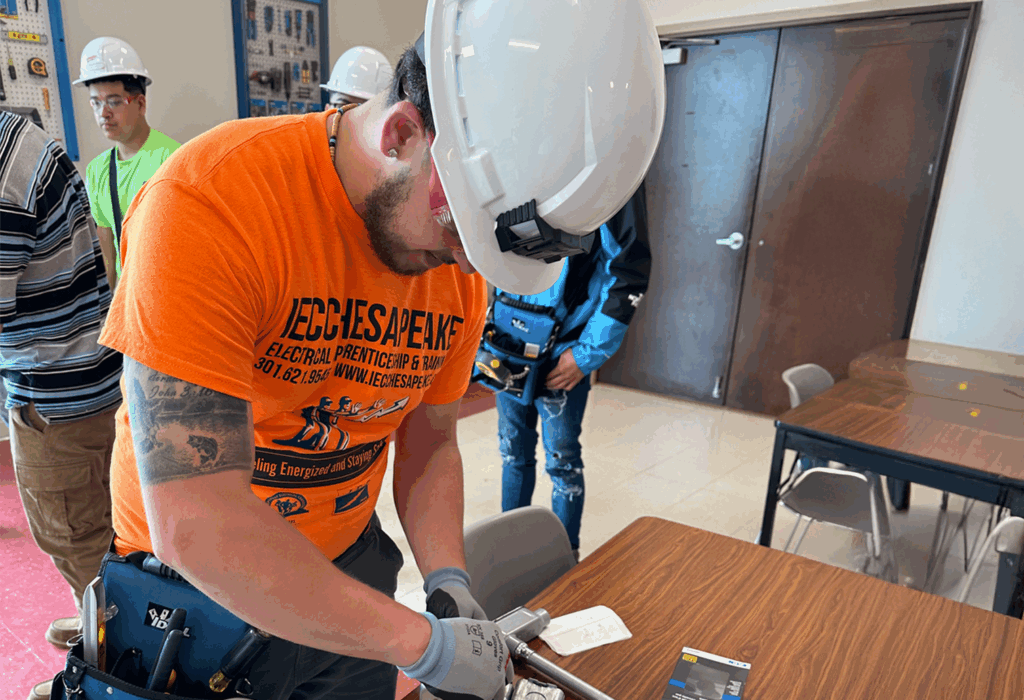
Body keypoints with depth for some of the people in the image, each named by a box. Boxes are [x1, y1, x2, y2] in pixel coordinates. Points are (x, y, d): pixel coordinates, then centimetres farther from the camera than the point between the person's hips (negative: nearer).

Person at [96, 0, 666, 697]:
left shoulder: (460, 256, -10)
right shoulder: (209, 203, -29)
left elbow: (429, 440, 1)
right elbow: (195, 522, -32)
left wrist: (447, 578, -13)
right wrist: (425, 644, -27)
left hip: (347, 568, 4)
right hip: (198, 589, -3)